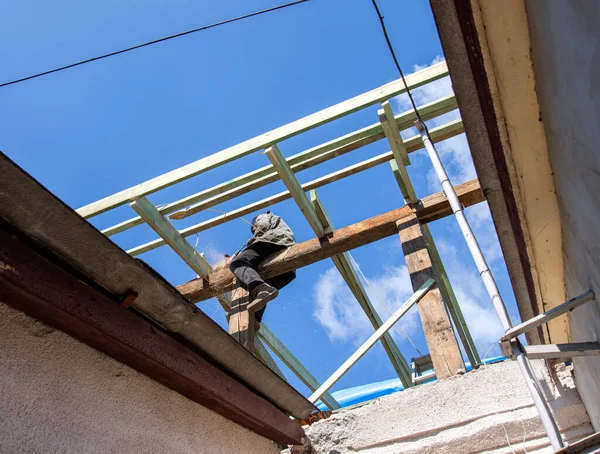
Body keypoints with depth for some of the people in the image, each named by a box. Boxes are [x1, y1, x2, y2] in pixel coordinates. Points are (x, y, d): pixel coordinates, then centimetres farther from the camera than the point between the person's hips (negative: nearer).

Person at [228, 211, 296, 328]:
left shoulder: (264, 216, 30)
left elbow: (263, 226, 4)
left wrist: (250, 245, 14)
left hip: (271, 240, -7)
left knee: (237, 263, -19)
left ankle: (261, 288, -49)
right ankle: (254, 319, -25)